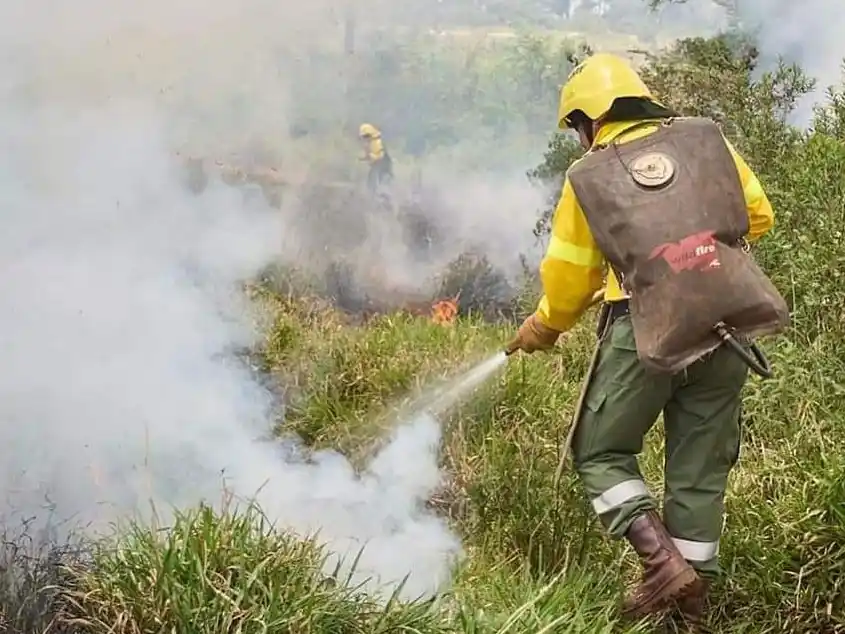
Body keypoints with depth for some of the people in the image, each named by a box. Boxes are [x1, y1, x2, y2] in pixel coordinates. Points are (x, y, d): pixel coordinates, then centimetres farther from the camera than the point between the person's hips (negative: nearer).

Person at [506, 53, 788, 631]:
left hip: (646, 333, -3)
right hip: (731, 328, 4)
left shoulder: (587, 176, 5)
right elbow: (759, 216, 13)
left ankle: (664, 563, -3)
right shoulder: (707, 139, 10)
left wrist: (543, 329, 27)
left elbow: (568, 276, 9)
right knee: (699, 469, 13)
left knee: (601, 453, 14)